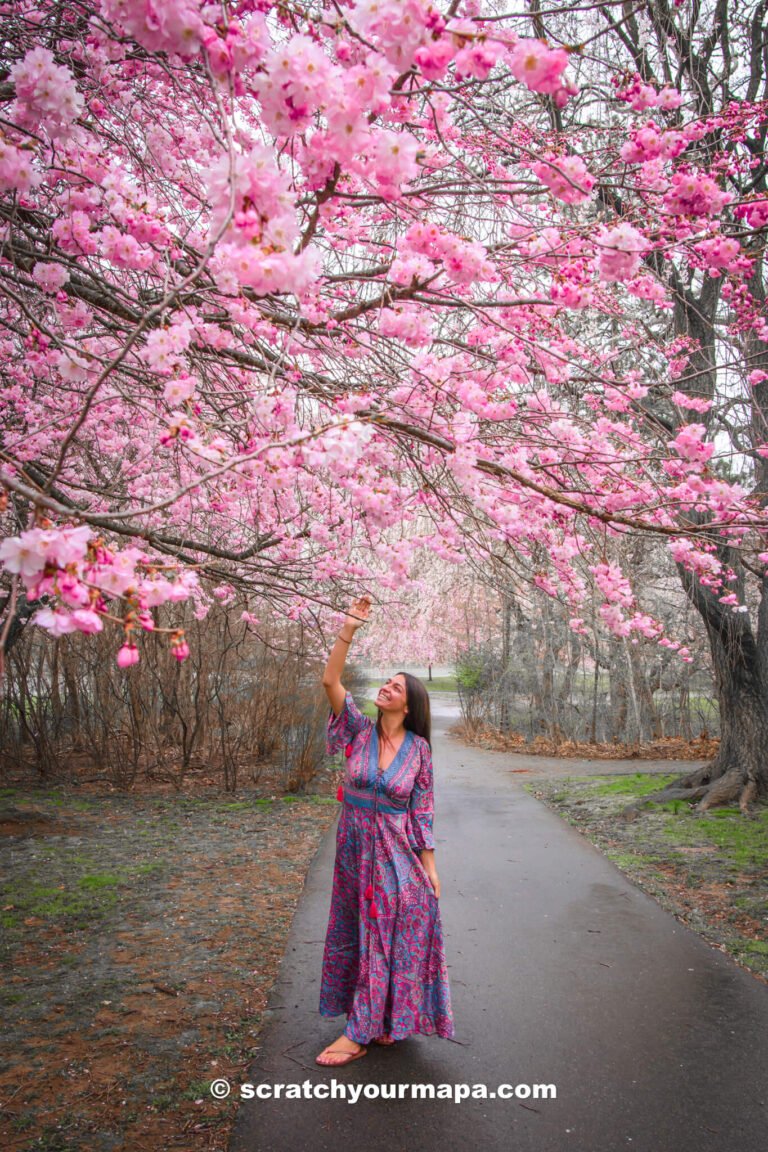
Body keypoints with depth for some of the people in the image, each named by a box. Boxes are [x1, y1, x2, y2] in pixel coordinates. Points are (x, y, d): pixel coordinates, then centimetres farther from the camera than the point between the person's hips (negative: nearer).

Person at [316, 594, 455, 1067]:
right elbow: (330, 681, -16)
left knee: (387, 936, 3)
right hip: (354, 846, 3)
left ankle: (361, 1032, 16)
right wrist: (349, 630, -25)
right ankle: (381, 1021, 33)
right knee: (356, 934, 13)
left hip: (397, 852, -3)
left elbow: (423, 811, -3)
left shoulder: (418, 749, -7)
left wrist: (430, 867, -4)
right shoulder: (360, 731, -4)